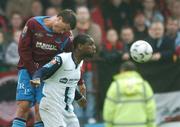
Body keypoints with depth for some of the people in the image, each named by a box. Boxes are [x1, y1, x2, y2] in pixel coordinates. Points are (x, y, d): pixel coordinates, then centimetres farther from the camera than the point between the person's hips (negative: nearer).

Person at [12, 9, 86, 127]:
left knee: (41, 108, -8)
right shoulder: (33, 24, -10)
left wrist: (80, 82, 7)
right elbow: (23, 48, -6)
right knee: (23, 105, -11)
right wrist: (34, 71, -10)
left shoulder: (66, 35, -4)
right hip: (28, 69, -1)